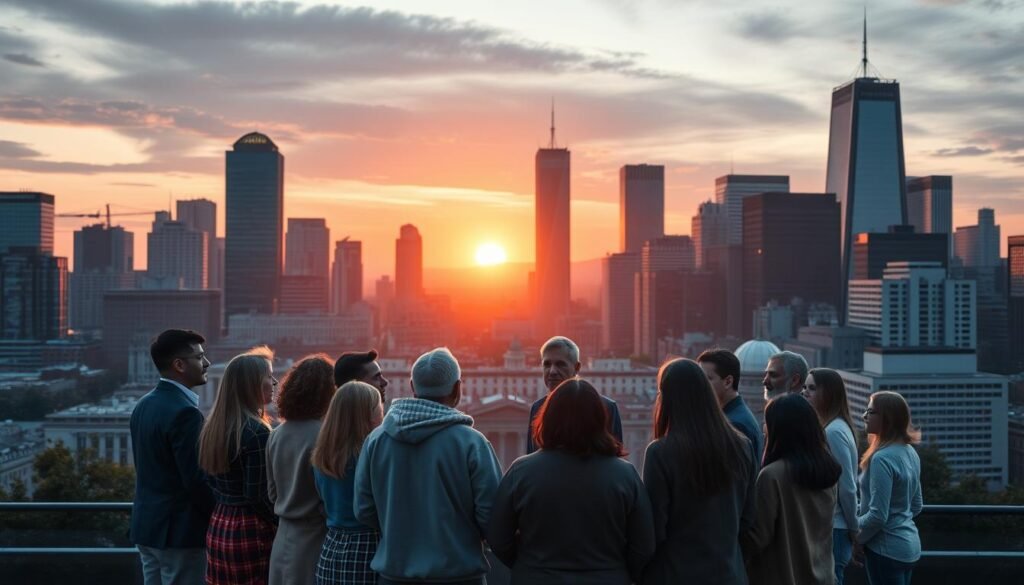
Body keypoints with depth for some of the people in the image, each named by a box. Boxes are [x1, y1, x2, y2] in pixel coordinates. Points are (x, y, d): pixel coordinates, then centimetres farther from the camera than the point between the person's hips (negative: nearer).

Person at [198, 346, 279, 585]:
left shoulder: (213, 425, 7)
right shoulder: (256, 431, -17)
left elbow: (211, 481, 13)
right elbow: (258, 495, -17)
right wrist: (283, 525, -4)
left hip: (219, 527, 8)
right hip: (252, 531, -8)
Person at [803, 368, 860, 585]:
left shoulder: (833, 431, -17)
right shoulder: (830, 428, 11)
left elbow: (847, 487, -16)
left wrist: (853, 529, -7)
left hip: (832, 530, -9)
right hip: (829, 527, 9)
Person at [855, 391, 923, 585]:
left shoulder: (882, 458, -22)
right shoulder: (910, 452, 7)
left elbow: (878, 515, -22)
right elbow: (917, 505, 17)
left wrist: (854, 538, -8)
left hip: (887, 547, -9)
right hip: (908, 543, 9)